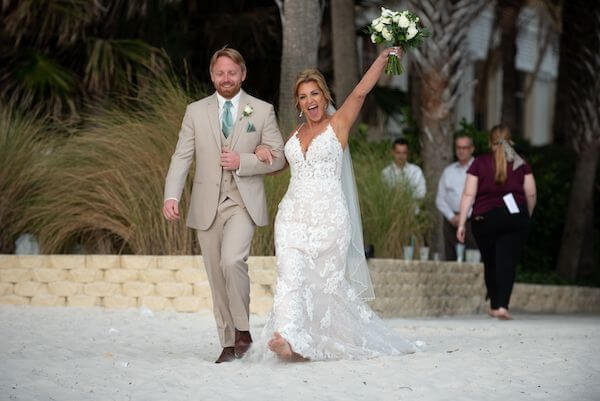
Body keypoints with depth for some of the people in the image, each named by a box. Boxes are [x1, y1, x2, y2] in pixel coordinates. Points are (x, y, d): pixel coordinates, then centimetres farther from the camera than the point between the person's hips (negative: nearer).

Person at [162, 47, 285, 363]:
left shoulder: (262, 111, 5)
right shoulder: (196, 112, 8)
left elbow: (278, 157, 4)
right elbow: (181, 157, 2)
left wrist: (242, 162, -13)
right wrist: (171, 196, -12)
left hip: (244, 203, -3)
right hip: (207, 205, 3)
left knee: (232, 261, -24)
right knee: (216, 276, 5)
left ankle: (242, 329, -7)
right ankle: (228, 343, 14)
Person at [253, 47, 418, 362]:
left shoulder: (338, 124, 4)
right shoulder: (296, 134, 18)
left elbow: (361, 91, -9)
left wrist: (383, 57, -17)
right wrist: (263, 152, 11)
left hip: (329, 217, -4)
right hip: (293, 215, 4)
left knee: (328, 281, 0)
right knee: (291, 275, -14)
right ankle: (288, 340, -27)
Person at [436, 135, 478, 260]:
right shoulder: (448, 171, 18)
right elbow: (440, 199, 16)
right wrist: (452, 217, 0)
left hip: (471, 220, -4)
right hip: (451, 221, 4)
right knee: (450, 259, -2)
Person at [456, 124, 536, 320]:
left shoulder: (479, 163, 3)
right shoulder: (521, 164, 6)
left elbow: (468, 194, -2)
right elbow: (531, 194, 5)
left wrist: (461, 223, -2)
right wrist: (526, 216, 22)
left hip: (485, 218, 0)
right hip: (516, 218, 0)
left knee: (490, 262, 14)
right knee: (508, 263, -4)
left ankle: (494, 305, 24)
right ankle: (502, 305, -18)